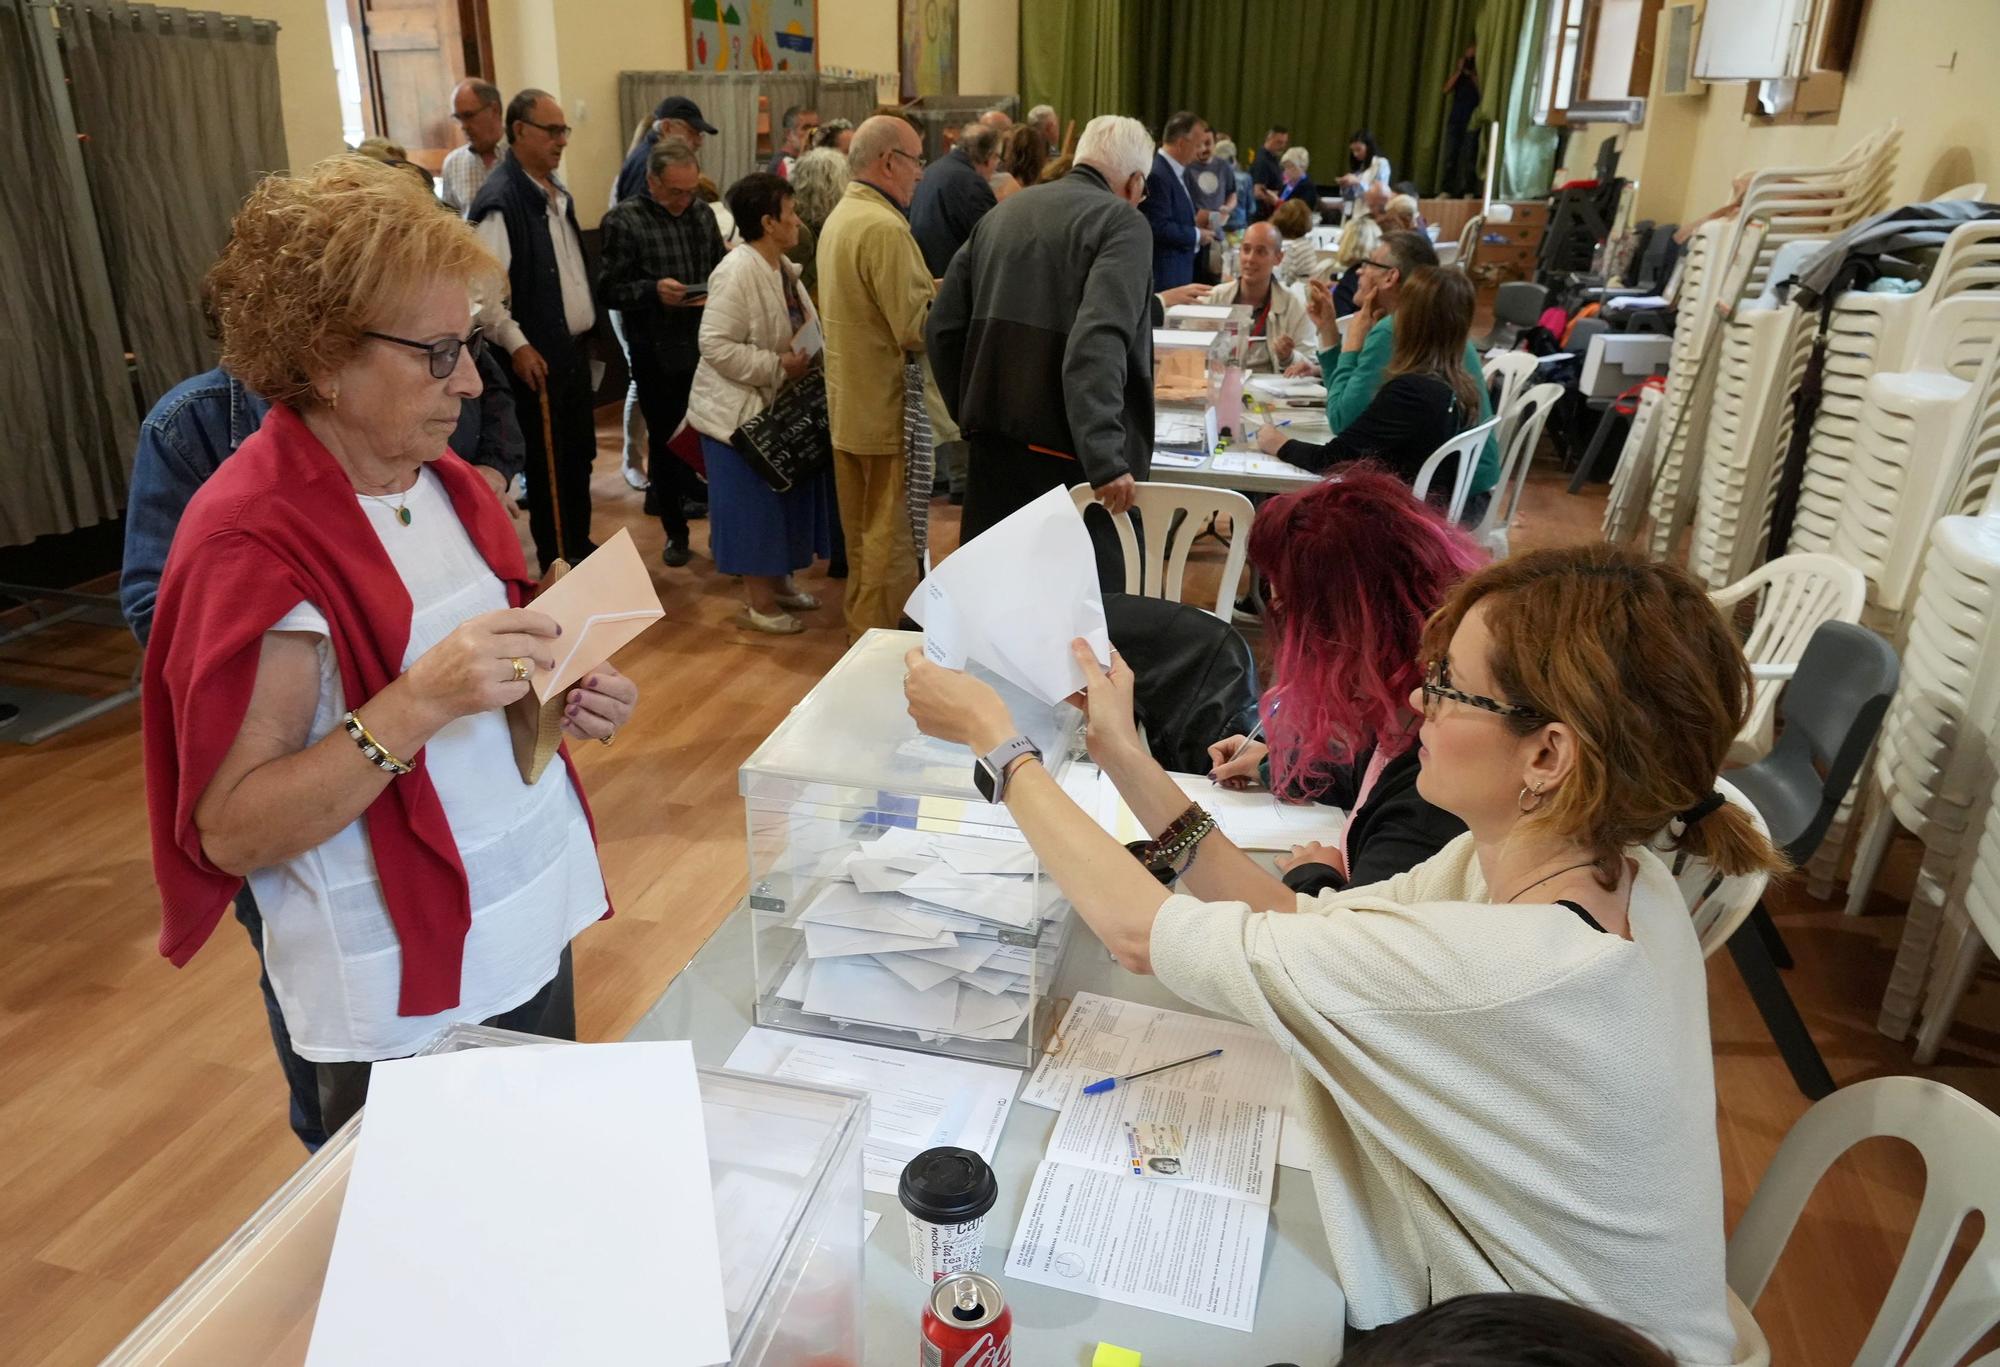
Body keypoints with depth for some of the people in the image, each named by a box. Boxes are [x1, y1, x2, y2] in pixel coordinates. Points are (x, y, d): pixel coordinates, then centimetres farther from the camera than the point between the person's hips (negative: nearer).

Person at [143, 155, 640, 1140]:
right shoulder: (251, 537, -18)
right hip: (404, 1002, -6)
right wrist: (423, 701, -30)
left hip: (534, 932, 7)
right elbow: (229, 830, -19)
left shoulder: (435, 475, 3)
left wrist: (563, 697, -3)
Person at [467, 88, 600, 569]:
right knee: (547, 460, 3)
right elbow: (482, 285, -21)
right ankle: (556, 561, 15)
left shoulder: (555, 192, 11)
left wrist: (585, 328, 16)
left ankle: (579, 544, 31)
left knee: (580, 454, 17)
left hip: (573, 348, 9)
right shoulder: (500, 199, -16)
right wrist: (517, 345, -21)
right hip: (539, 357, -8)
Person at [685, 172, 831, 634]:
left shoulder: (782, 269, 8)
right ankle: (758, 601, 9)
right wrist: (778, 367, -23)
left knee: (786, 497, 15)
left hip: (776, 406, 9)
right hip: (739, 411, -9)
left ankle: (777, 580, 31)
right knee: (753, 504, -1)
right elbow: (715, 344, -24)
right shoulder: (737, 272, -20)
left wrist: (808, 358, -2)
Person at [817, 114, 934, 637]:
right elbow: (917, 329, -23)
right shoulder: (884, 228, -20)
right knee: (892, 540, -1)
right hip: (889, 411, -10)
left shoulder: (840, 216, 12)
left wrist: (935, 288, 9)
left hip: (849, 404, 10)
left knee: (863, 533, 19)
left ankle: (861, 628, 32)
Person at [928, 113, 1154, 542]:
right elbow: (1099, 341, -22)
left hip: (993, 444, 7)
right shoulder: (1122, 223, -7)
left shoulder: (1002, 214, 13)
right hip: (1070, 456, -7)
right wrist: (1106, 460, -28)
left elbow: (943, 327, 13)